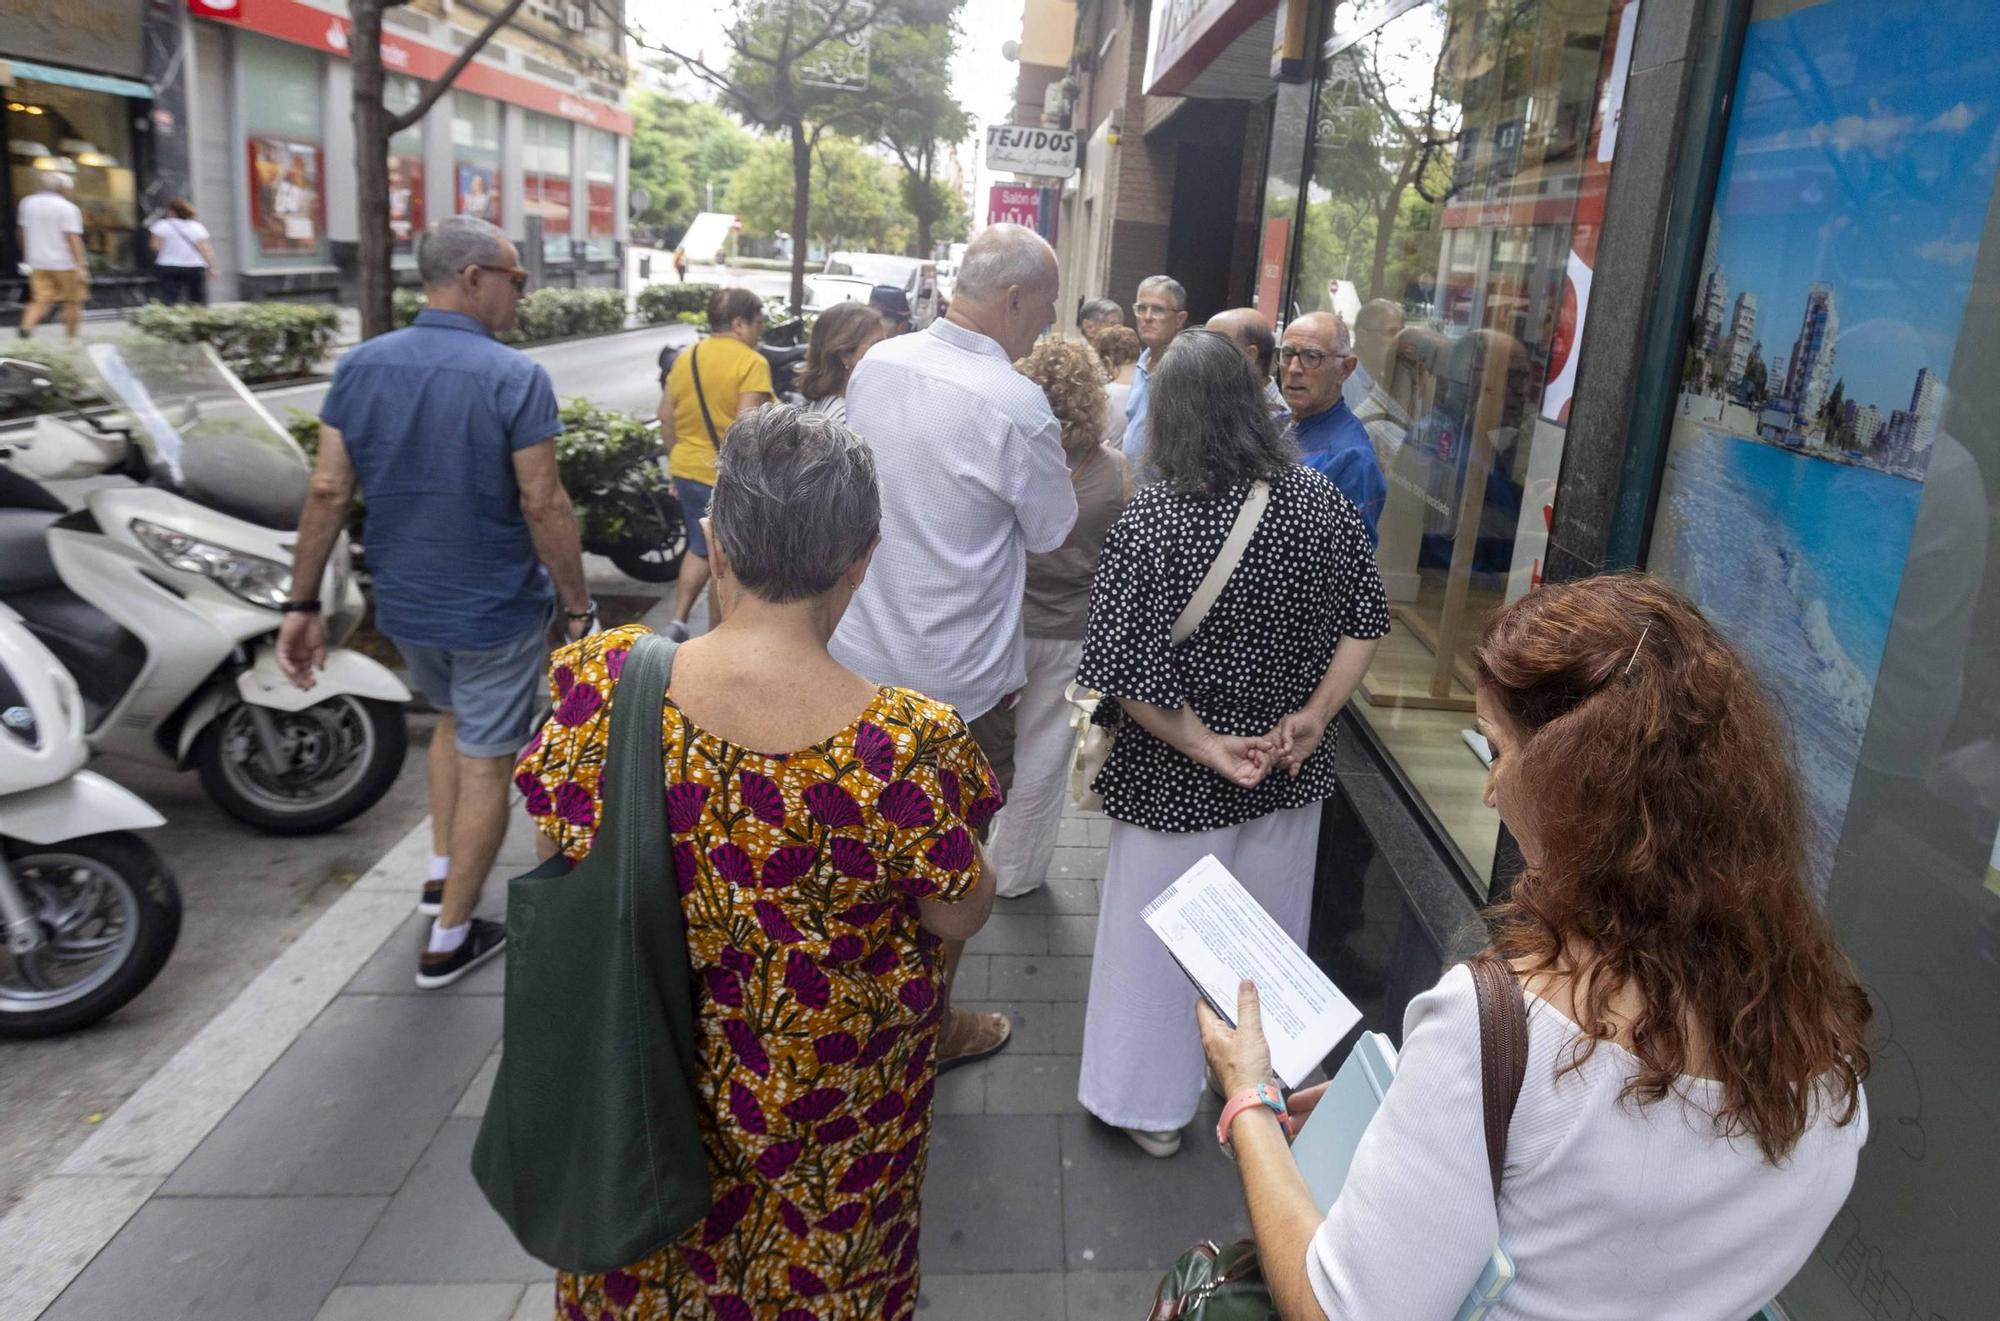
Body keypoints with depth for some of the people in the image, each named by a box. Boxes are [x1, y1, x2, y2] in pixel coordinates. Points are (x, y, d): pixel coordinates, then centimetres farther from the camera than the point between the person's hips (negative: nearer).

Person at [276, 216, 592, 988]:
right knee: (486, 761, 8)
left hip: (403, 605, 6)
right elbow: (543, 505, -19)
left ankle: (441, 872, 38)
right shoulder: (514, 378, -17)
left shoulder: (360, 366, -3)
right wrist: (578, 607, -9)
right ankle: (448, 940, 17)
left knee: (451, 719, 31)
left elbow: (328, 492, -4)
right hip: (497, 609, -5)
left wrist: (302, 605, 1)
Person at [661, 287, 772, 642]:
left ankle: (678, 621, 15)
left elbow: (666, 416, 10)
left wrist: (677, 464, 19)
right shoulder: (751, 362, -15)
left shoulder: (685, 358, 7)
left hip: (687, 471, 7)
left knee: (701, 548, 25)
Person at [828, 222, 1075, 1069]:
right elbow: (1054, 530, -7)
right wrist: (1056, 444, 9)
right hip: (958, 680, -6)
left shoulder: (876, 365, -1)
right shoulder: (1015, 404, -21)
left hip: (858, 657, 6)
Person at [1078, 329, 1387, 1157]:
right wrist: (1314, 715, -5)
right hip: (1292, 775, 5)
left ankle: (1152, 1104, 33)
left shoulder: (1151, 521, -21)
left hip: (1177, 778, -4)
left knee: (1159, 936, 15)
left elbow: (1130, 676, -22)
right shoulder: (1321, 502, -7)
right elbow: (1364, 624, -1)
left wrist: (1207, 745, -13)